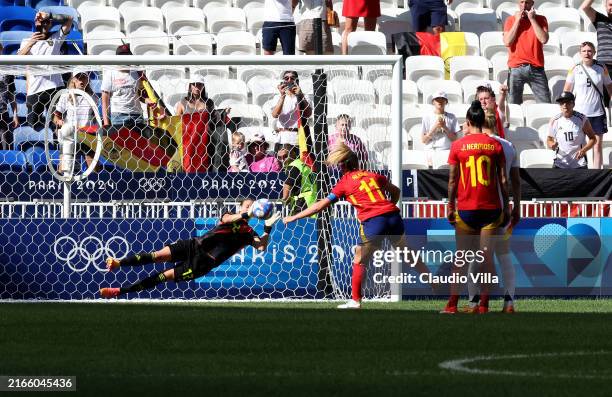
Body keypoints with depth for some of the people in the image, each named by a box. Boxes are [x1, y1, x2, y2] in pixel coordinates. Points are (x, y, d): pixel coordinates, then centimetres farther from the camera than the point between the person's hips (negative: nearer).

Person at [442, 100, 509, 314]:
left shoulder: (458, 145, -2)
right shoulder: (495, 145, 1)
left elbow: (453, 180, 0)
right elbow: (503, 180, 2)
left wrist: (451, 206, 9)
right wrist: (506, 207, 10)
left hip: (465, 209, -1)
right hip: (491, 208, 1)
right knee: (486, 256, 3)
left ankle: (452, 304, 2)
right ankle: (484, 305, 0)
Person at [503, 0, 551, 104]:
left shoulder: (540, 19, 9)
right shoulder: (511, 20, 9)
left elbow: (544, 39, -7)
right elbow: (507, 42, -4)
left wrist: (532, 19, -5)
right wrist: (517, 21, -3)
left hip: (536, 68, 0)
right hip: (516, 69, 0)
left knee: (546, 105, -5)